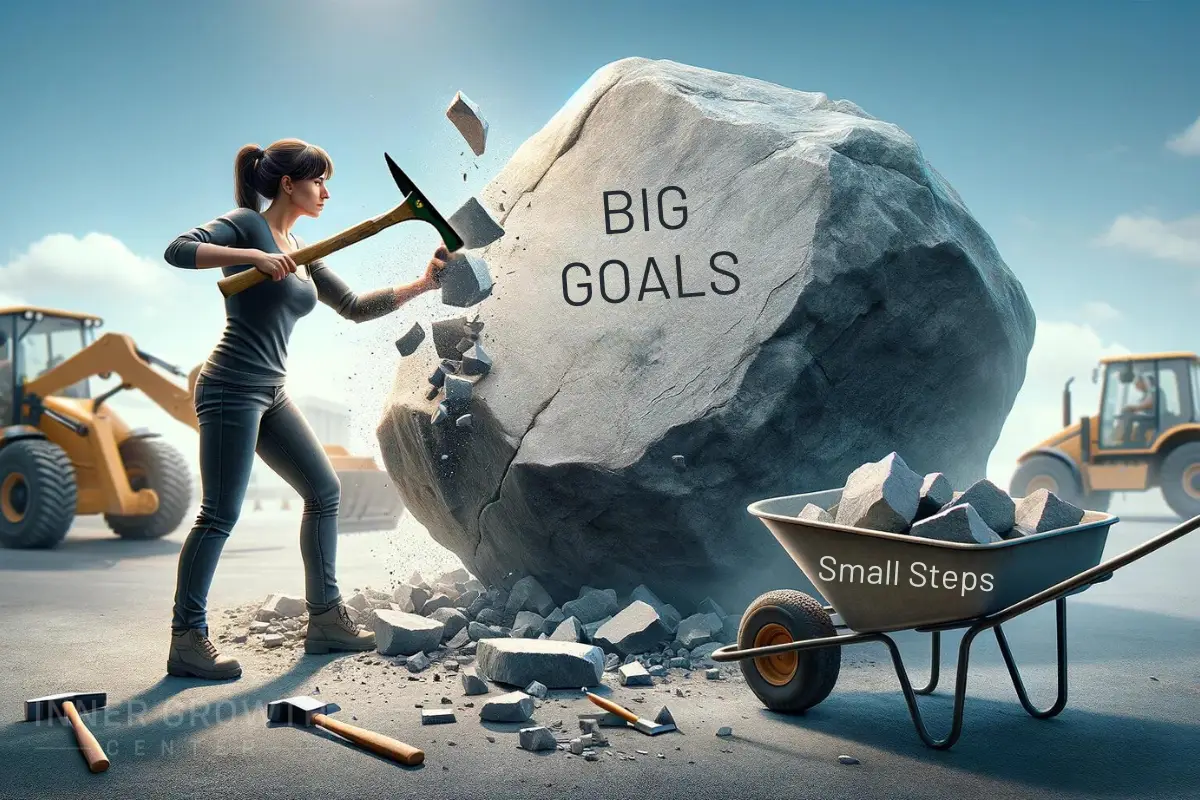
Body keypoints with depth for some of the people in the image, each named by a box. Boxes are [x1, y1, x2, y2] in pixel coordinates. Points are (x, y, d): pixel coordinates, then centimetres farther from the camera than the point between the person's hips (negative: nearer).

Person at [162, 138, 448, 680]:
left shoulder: (300, 251, 17)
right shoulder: (247, 225, -5)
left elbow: (355, 308, 20)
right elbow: (178, 251, -19)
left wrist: (421, 285, 17)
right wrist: (254, 256, -24)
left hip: (270, 394, 9)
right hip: (231, 388, -9)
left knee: (324, 490, 10)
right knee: (220, 514, -9)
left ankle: (325, 620, 17)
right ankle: (186, 641, 0)